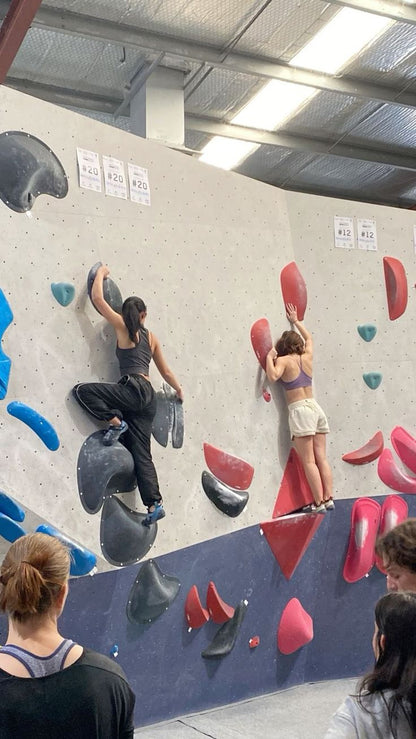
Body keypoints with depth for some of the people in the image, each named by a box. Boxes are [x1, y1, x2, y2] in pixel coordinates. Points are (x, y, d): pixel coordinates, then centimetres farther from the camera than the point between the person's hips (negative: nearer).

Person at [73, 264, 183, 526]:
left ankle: (115, 421, -14)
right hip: (147, 398, 7)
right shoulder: (151, 337, 18)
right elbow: (166, 371, 25)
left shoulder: (122, 327, 3)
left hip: (133, 389, -7)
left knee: (83, 390, -8)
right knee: (141, 453, 5)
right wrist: (179, 389, 42)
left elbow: (97, 298, 4)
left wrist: (101, 273, 21)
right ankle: (155, 504, -2)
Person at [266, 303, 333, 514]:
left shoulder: (283, 360, -5)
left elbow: (272, 376, -24)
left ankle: (319, 502, -5)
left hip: (300, 410, -6)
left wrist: (269, 357, -8)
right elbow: (308, 338, 32)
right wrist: (296, 321, 42)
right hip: (315, 408, 6)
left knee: (308, 461, -4)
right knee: (321, 458, 8)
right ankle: (328, 498, 8)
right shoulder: (307, 357, 12)